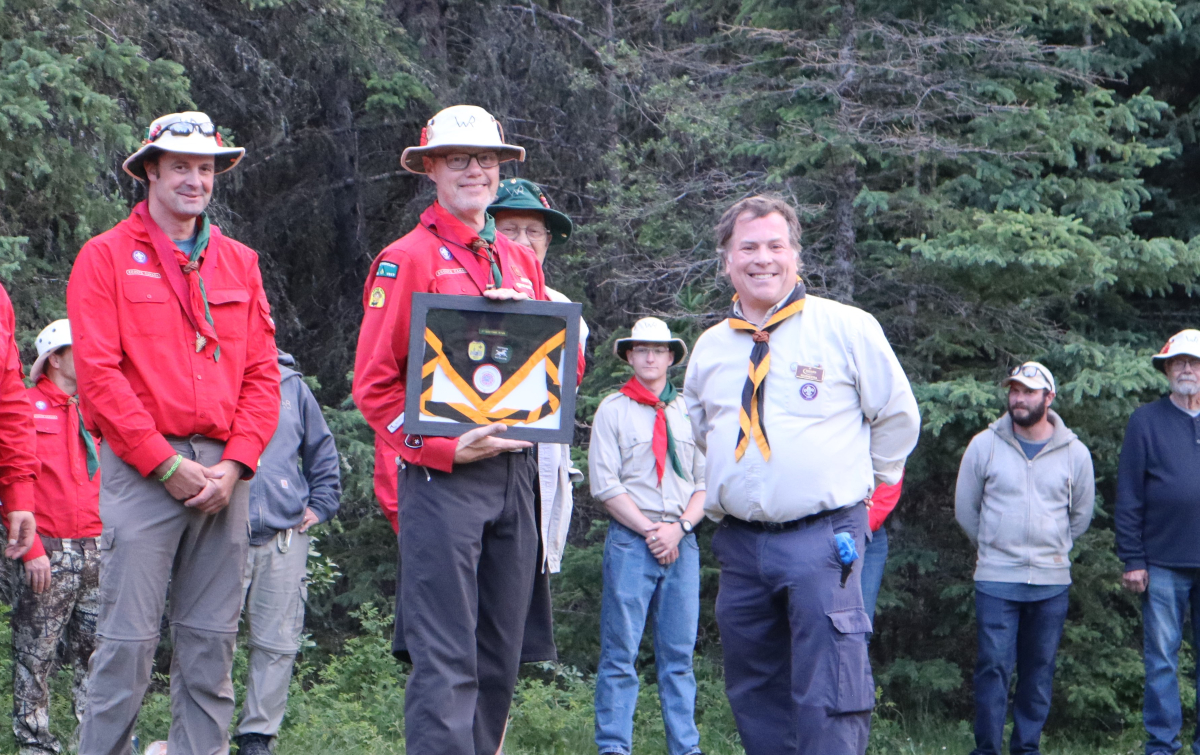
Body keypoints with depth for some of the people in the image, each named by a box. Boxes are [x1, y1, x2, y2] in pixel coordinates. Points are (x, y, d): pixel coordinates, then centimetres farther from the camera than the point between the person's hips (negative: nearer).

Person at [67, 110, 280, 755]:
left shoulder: (239, 262, 16)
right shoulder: (106, 257, 2)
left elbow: (262, 374, 11)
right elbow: (97, 374, -7)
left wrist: (233, 464, -3)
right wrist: (167, 464, -11)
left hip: (223, 473, 4)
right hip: (141, 471, -4)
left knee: (212, 641, 6)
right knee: (128, 639, -6)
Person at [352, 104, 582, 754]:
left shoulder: (521, 262, 17)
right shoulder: (407, 259, -2)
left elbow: (566, 360, 18)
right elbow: (374, 383, -6)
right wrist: (443, 447, -16)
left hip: (516, 473, 6)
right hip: (442, 476, -6)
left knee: (500, 655, 10)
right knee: (446, 659, -10)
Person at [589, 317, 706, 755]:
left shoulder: (688, 412, 15)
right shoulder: (613, 410, 5)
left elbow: (704, 483, 11)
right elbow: (605, 484, -2)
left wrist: (679, 527, -4)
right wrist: (649, 530, -8)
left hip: (682, 543, 3)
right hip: (630, 540, -3)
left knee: (679, 653, 3)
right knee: (620, 652, -5)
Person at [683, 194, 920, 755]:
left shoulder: (849, 328, -2)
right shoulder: (709, 348, 11)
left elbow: (898, 416, 6)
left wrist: (858, 481, 8)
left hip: (821, 537, -5)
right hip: (738, 540, 5)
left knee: (827, 701, -11)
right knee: (755, 697, 12)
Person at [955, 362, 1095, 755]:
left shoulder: (1075, 453, 2)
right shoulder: (984, 445, -1)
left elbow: (1081, 515, 16)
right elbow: (965, 508, 10)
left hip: (1052, 581, 2)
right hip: (996, 579, -1)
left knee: (1039, 669, 7)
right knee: (994, 666, -5)